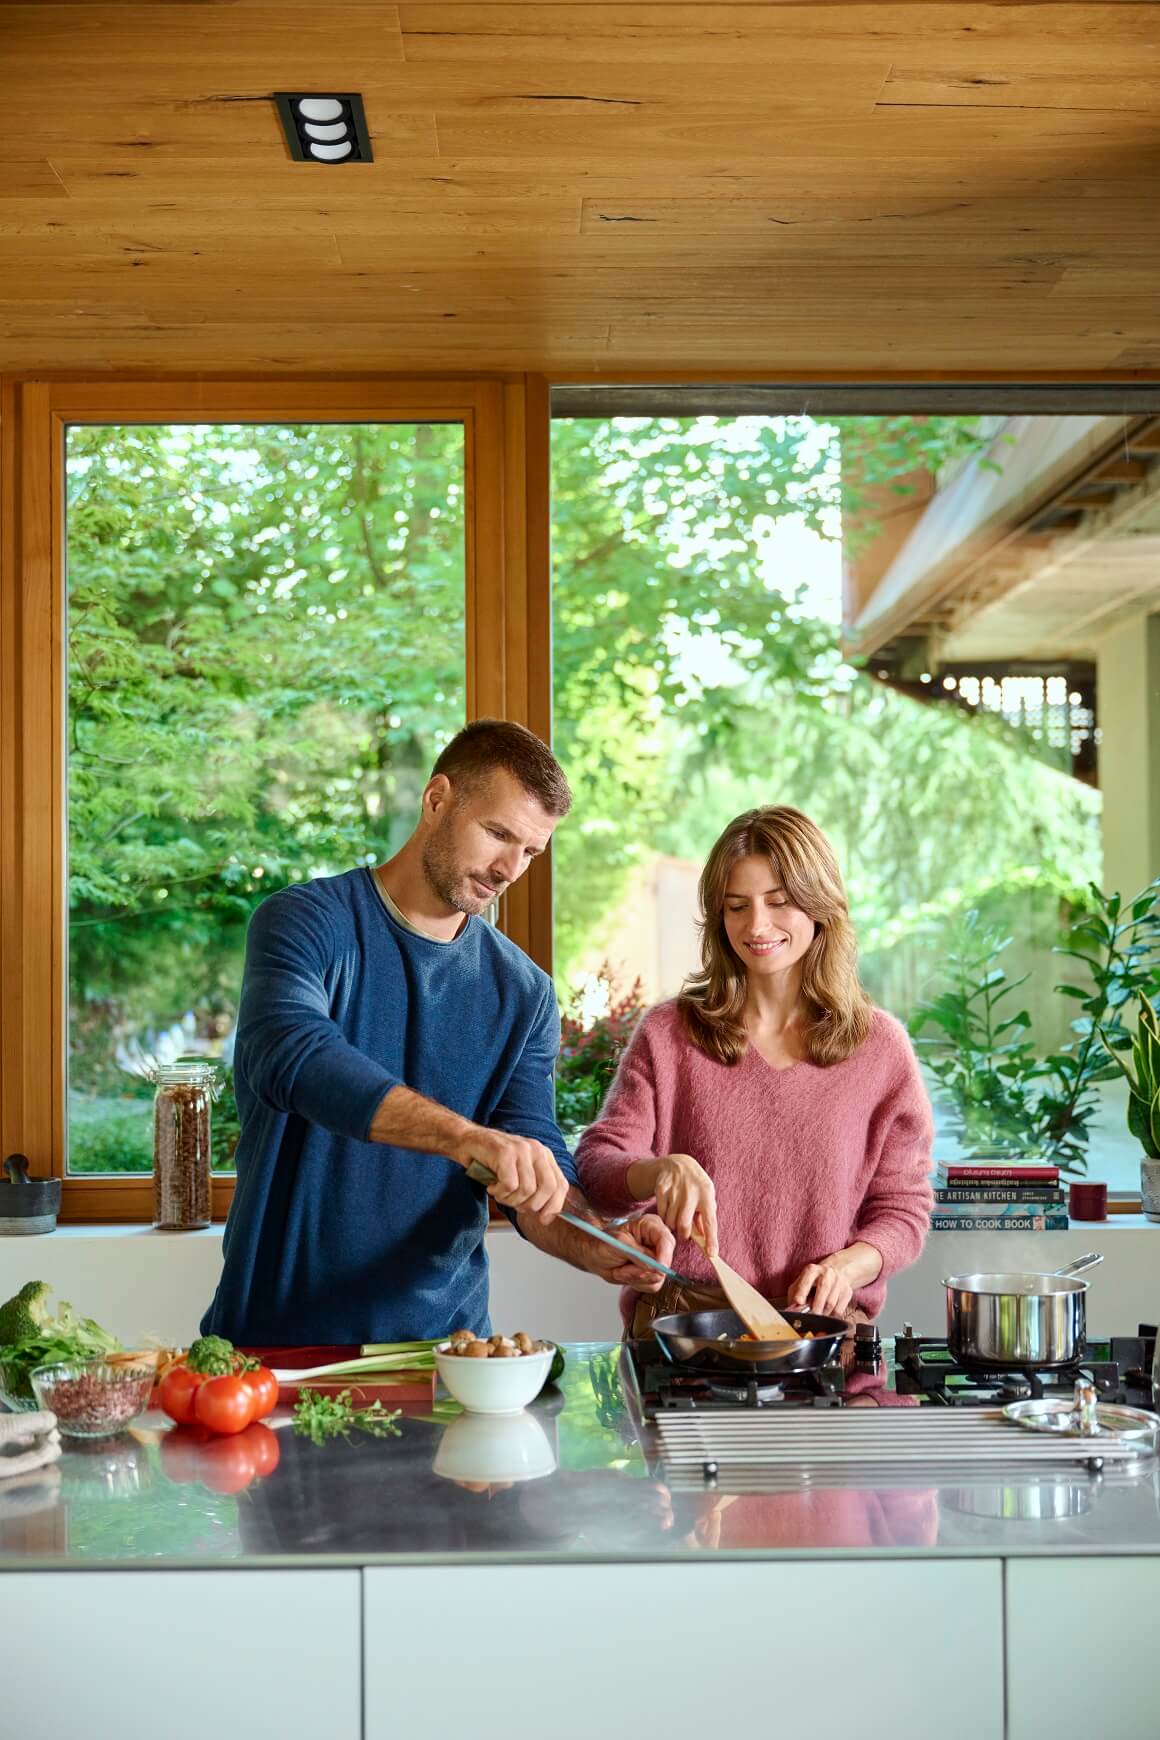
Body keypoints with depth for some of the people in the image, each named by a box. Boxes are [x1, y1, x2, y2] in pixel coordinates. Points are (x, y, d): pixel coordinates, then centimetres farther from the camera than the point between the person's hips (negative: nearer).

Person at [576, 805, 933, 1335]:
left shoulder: (880, 1046, 7)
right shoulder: (668, 1034, 6)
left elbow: (901, 1209, 12)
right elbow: (596, 1167, 1)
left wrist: (847, 1265, -9)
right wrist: (662, 1170, -21)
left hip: (821, 1330, 1)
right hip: (679, 1331, 0)